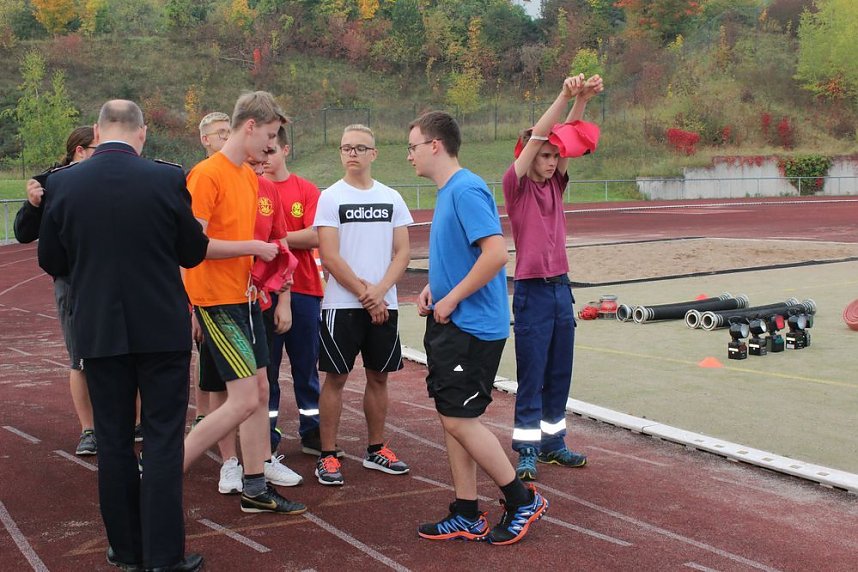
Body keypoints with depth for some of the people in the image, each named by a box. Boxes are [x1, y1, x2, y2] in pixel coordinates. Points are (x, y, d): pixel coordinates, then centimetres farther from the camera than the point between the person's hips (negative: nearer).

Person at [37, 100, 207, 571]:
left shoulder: (63, 184, -5)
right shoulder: (168, 179, -10)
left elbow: (51, 262, 4)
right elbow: (193, 253, -1)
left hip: (98, 331, 2)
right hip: (163, 328, -2)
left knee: (113, 441, 12)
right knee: (163, 440, 4)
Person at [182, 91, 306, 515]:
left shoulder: (250, 176, 13)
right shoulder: (207, 174, -15)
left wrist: (266, 262, 7)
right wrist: (254, 248, -16)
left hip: (243, 297, 9)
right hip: (216, 300, -9)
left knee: (261, 390, 12)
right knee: (245, 399, -12)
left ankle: (255, 488, 22)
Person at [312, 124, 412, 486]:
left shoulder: (391, 198, 8)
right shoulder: (330, 198, -2)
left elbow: (402, 253, 4)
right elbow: (329, 257, -8)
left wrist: (380, 291, -11)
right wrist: (365, 295, -11)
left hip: (384, 304, 4)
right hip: (342, 304, -3)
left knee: (378, 376, 10)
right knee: (336, 377, -1)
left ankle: (376, 450, 23)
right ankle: (327, 456, 7)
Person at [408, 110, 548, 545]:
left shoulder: (466, 190, -17)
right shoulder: (447, 192, 14)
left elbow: (496, 253, -26)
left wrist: (451, 298, -19)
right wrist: (432, 289, 9)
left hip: (471, 327, -10)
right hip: (450, 325, 10)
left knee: (459, 419, -6)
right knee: (452, 419, 11)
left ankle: (522, 501, 10)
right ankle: (466, 517, 19)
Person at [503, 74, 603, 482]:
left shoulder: (555, 184, 10)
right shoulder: (516, 185, -6)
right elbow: (536, 137, -16)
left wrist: (583, 101, -13)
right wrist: (565, 96, -20)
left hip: (561, 288, 7)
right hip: (532, 291, -7)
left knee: (559, 375, 12)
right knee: (531, 378, -1)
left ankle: (553, 442, 22)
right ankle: (527, 451, 6)